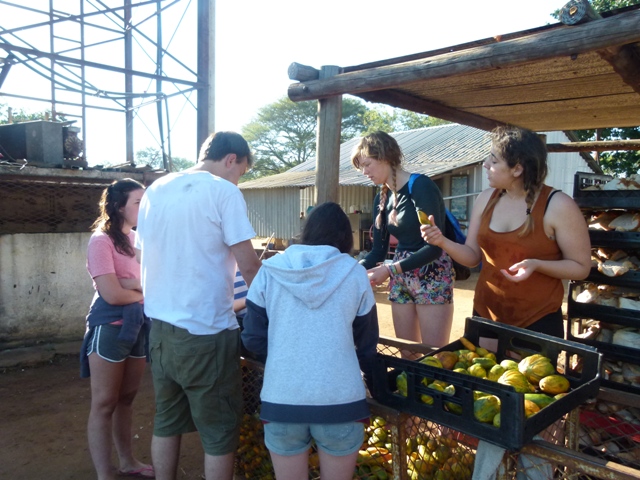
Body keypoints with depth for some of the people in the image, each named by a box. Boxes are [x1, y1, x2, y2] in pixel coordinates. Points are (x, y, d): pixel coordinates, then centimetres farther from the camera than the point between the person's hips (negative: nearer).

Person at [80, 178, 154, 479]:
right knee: (105, 403, 4)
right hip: (110, 328, -7)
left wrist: (133, 284, -17)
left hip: (139, 326, 7)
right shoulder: (101, 241, -12)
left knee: (126, 398, 17)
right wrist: (147, 292, -4)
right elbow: (112, 294, -19)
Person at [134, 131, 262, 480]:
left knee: (166, 423, 20)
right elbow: (248, 265, -13)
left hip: (160, 325, 7)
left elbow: (145, 257, 16)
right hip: (205, 331, -7)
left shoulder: (155, 190, 9)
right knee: (219, 434, 7)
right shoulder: (223, 191, -10)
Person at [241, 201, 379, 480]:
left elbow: (253, 340, 5)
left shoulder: (270, 271, 2)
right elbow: (367, 345, 9)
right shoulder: (354, 274, 1)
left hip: (281, 400, 1)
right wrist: (375, 383, 27)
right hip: (340, 400, 0)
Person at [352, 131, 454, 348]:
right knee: (406, 354, 12)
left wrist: (390, 269, -24)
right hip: (400, 280, 7)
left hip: (432, 277, -7)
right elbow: (378, 251, 9)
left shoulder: (422, 186, -14)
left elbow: (434, 245, -20)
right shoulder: (381, 199, 8)